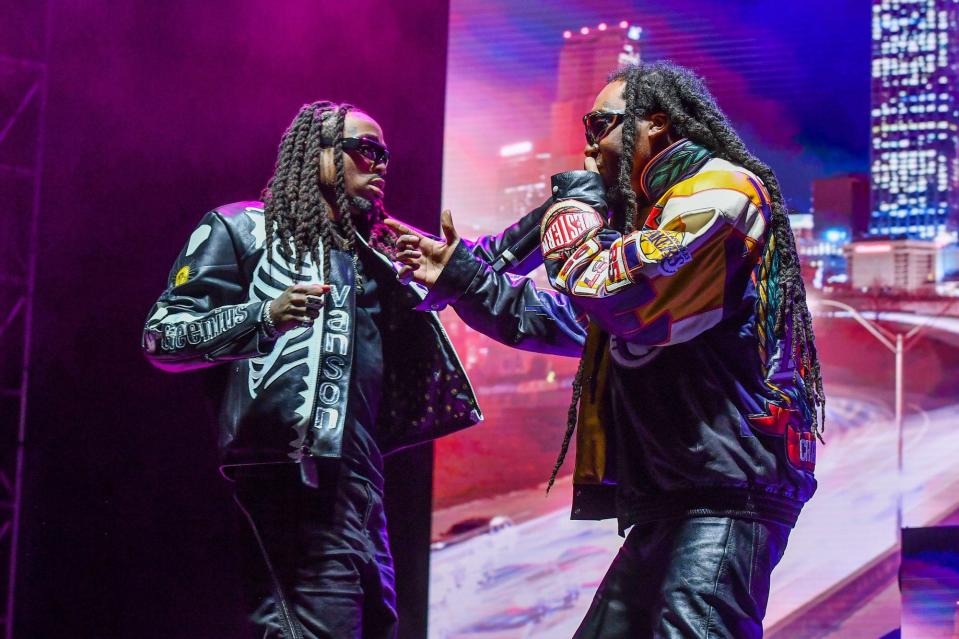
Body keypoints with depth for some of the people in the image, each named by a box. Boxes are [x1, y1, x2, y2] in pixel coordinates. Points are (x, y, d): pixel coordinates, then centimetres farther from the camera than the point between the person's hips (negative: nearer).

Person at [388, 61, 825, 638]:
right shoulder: (654, 211, 24)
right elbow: (565, 319, 27)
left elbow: (612, 289, -20)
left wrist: (576, 202, -1)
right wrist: (459, 276, 21)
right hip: (671, 494, 10)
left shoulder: (720, 190, -8)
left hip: (727, 487, -10)